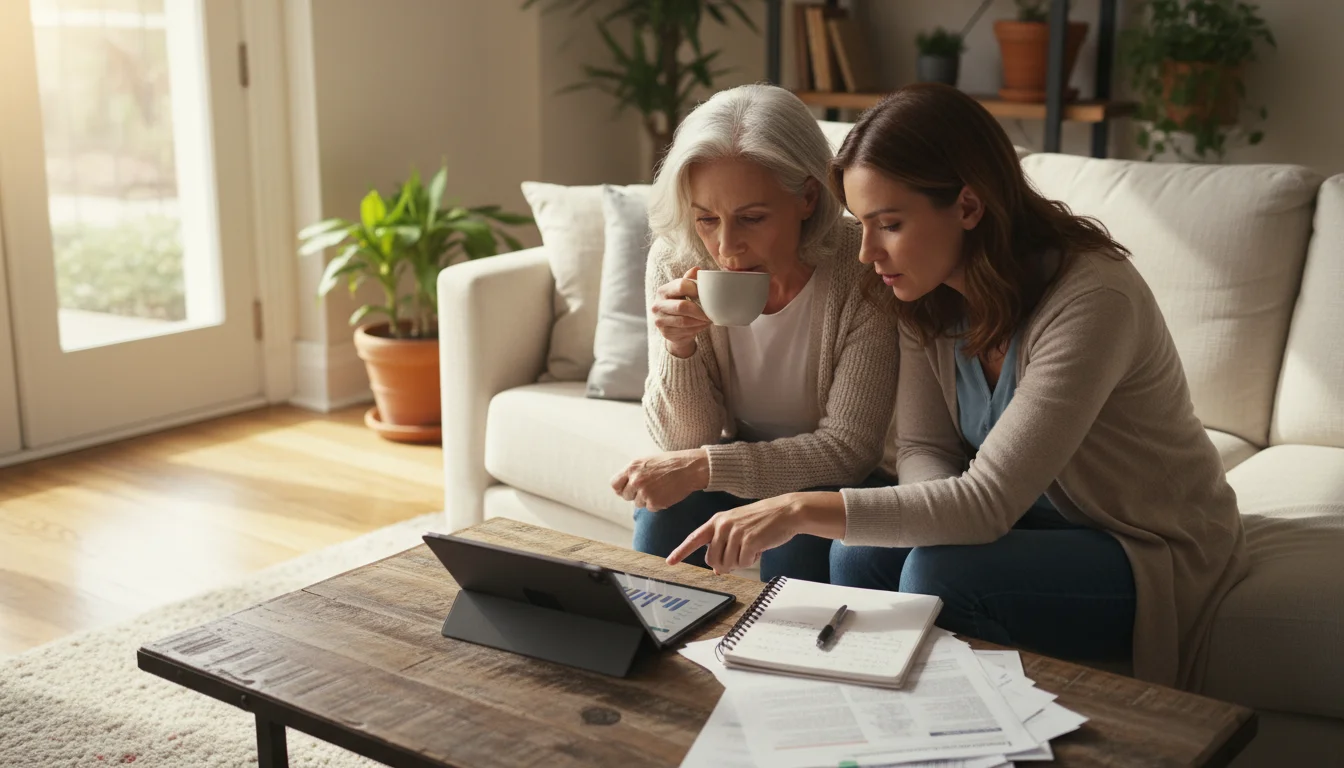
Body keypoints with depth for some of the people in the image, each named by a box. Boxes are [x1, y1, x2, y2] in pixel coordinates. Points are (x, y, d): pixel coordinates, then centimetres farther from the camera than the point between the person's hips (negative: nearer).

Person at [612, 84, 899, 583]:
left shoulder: (865, 271, -25)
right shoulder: (676, 263, -15)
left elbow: (849, 448, -23)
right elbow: (685, 441, -11)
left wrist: (703, 466, -31)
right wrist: (678, 346, -31)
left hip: (829, 482, -2)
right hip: (738, 461, 2)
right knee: (663, 509, -25)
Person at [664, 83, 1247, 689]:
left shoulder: (1089, 299, -30)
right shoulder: (927, 293, -7)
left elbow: (988, 501, -33)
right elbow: (924, 450, -2)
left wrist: (803, 510, -39)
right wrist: (943, 515, -25)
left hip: (1153, 554, -6)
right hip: (1038, 520, 6)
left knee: (938, 574, -28)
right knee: (861, 555, -17)